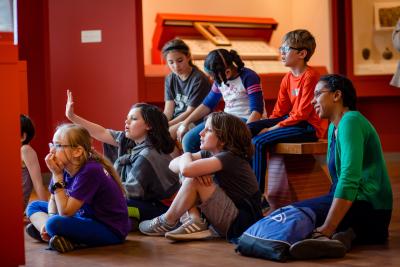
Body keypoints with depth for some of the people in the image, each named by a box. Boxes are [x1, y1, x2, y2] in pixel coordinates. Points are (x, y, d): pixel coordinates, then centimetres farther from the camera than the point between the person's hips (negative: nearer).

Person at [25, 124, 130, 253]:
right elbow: (54, 200, 10)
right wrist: (49, 219, -11)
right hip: (85, 216, 9)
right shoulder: (64, 168, -2)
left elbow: (65, 212, -26)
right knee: (34, 206, 11)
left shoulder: (90, 171, -26)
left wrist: (57, 175, -23)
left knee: (55, 224, -31)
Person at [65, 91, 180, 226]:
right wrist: (72, 117, 3)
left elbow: (132, 191, -23)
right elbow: (102, 134, 5)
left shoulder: (146, 156, -24)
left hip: (159, 207, -9)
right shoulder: (128, 141, 1)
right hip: (146, 199, 9)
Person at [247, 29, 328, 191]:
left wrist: (275, 128, -17)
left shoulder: (310, 76, -16)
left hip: (310, 127, -9)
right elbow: (279, 111, 12)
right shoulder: (288, 78, 11)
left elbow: (302, 114, -19)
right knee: (249, 129, -4)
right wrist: (267, 126, -5)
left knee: (259, 140, -22)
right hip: (291, 120, 9)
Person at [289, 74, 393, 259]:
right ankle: (350, 234, -3)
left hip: (369, 208, -10)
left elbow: (349, 180, -26)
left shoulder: (350, 122, -15)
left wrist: (327, 229, -31)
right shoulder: (334, 127, 15)